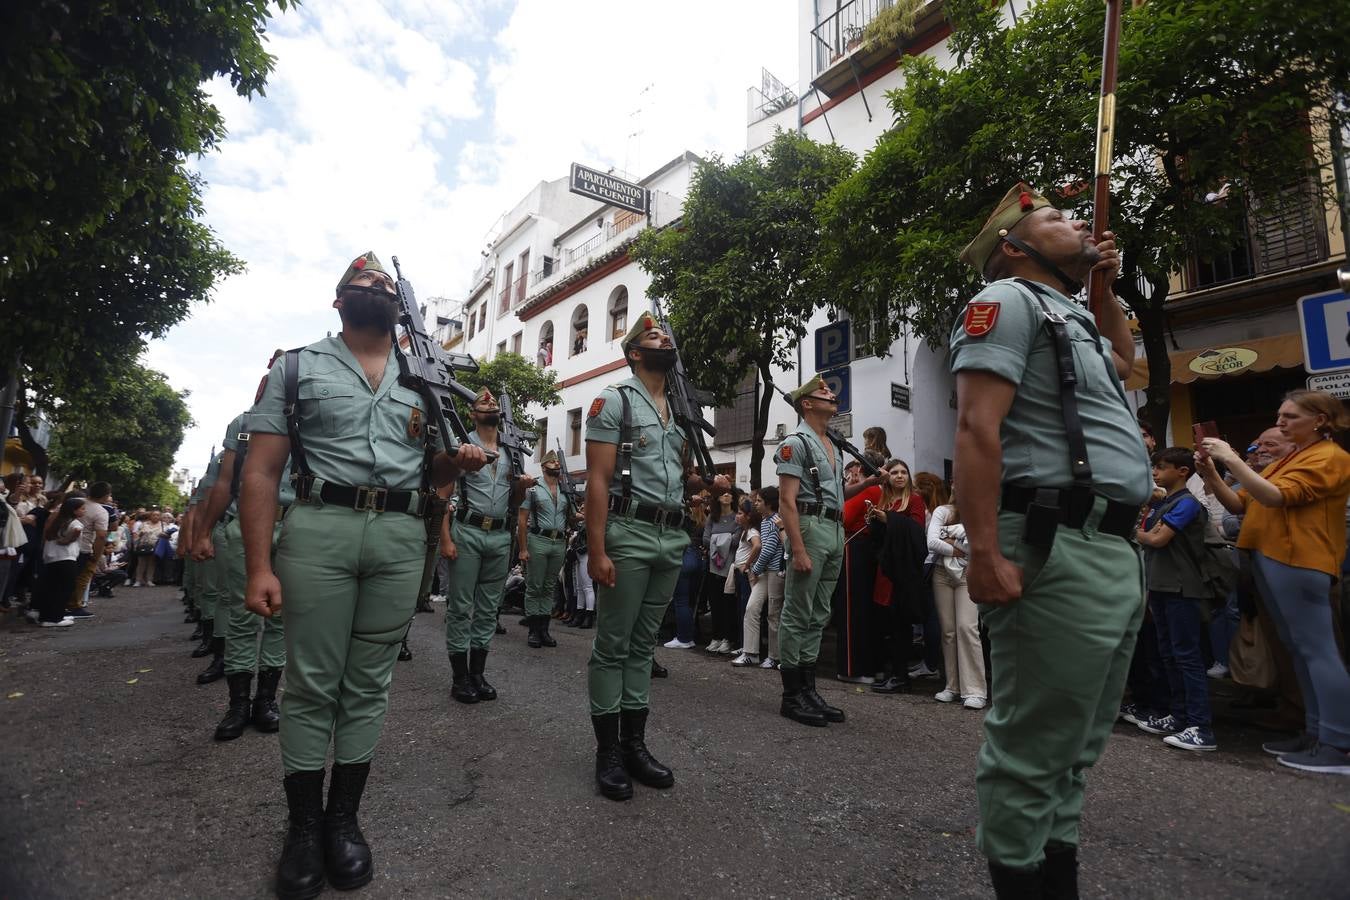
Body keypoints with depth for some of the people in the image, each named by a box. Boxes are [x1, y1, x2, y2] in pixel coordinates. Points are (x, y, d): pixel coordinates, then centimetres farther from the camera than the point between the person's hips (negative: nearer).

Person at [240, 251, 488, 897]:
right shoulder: (298, 366, 8)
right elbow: (261, 472, 1)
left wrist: (460, 461, -5)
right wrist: (259, 566, -8)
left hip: (402, 537, 3)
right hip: (319, 530, -2)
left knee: (368, 685, 8)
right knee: (312, 684, 3)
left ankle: (344, 817, 23)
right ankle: (303, 825, 21)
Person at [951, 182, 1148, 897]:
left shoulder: (1070, 316, 24)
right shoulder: (1009, 300, -5)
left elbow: (1123, 361, 45)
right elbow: (977, 427, -17)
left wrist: (1106, 287, 29)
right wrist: (985, 552, -24)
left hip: (1118, 553, 10)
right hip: (1060, 551, -10)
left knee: (1078, 742, 18)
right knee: (1035, 745, -2)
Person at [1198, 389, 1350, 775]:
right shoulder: (1287, 459, 20)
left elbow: (1276, 497, -21)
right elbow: (1238, 504, 13)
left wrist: (1232, 459, -24)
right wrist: (1211, 474, -3)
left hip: (1299, 564, -9)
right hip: (1270, 560, 9)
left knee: (1317, 651, -6)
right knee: (1300, 650, 12)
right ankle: (1316, 732, 19)